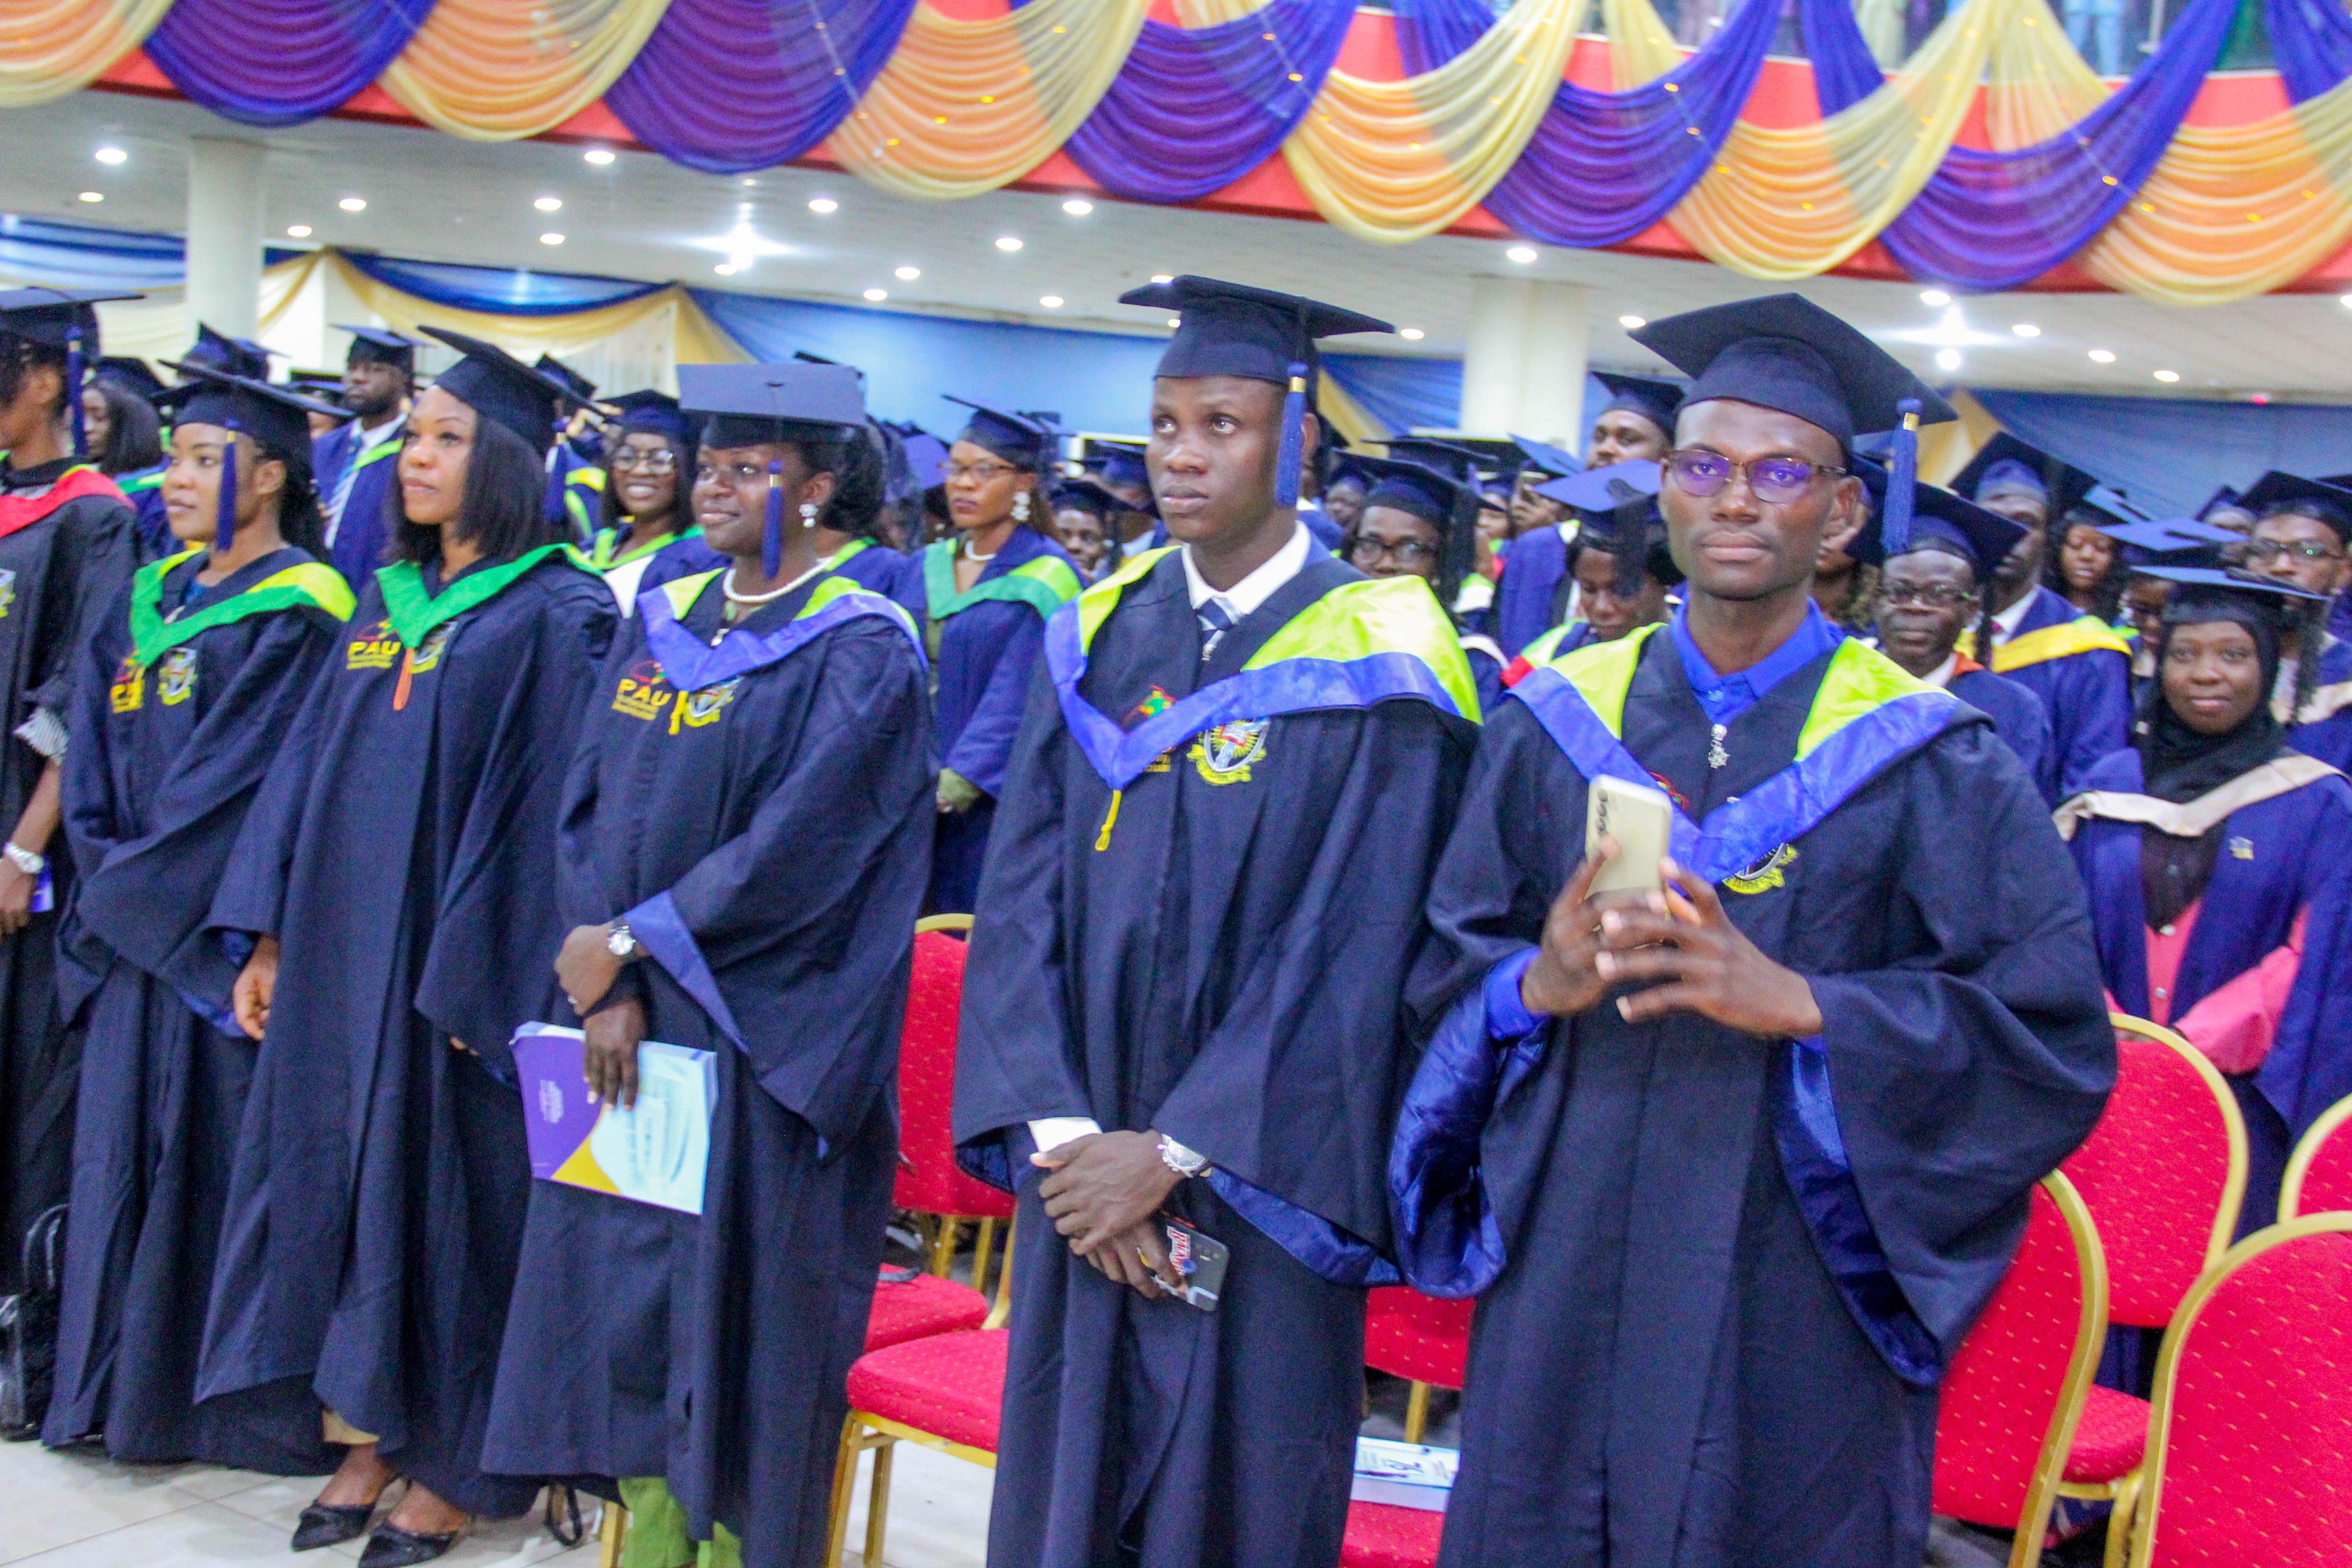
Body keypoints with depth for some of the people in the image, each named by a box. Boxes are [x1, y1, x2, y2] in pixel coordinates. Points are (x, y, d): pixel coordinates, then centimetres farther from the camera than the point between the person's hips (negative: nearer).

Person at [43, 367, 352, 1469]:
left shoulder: (298, 615, -12)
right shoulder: (151, 598, 13)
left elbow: (241, 787, -16)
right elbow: (96, 753, 12)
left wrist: (128, 889, -10)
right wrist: (104, 879, -1)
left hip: (222, 941, -7)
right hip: (133, 929, 8)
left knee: (220, 1156, -1)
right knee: (126, 1153, 13)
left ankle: (242, 1405, 12)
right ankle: (127, 1387, 25)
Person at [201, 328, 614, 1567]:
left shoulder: (558, 614, -10)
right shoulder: (388, 597, 11)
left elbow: (546, 807, -15)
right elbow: (312, 764, 13)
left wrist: (474, 981, -18)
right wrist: (270, 938, 8)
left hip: (451, 961, -7)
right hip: (340, 952, 7)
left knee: (446, 1188, 2)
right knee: (348, 1176, 12)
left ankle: (454, 1465, 17)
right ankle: (372, 1435, 26)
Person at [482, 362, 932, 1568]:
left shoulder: (861, 650, -9)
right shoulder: (662, 622, 10)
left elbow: (798, 845, -17)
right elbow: (590, 801, 5)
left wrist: (632, 943, -13)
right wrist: (610, 987, -8)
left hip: (760, 1046, -6)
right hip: (634, 1030, 6)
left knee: (739, 1308, 1)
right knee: (629, 1282, 11)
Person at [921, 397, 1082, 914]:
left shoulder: (1047, 577, -7)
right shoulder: (930, 568, 12)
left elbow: (1018, 698, -15)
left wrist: (956, 783, -23)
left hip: (996, 802, -6)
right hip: (916, 801, 6)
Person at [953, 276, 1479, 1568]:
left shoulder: (1375, 666, -9)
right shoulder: (1096, 638, 6)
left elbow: (1353, 951, -13)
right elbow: (1022, 899, 1)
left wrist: (1173, 1155, -14)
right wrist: (1063, 1137, -10)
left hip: (1255, 1193, -4)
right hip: (1085, 1171, 4)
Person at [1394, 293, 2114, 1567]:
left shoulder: (1928, 765, -3)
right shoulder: (1556, 722, 5)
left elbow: (2057, 1043, -8)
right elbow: (1446, 972, 7)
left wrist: (1799, 1001, -21)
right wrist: (1537, 984, -16)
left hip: (1794, 1313, -2)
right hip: (1563, 1284, 2)